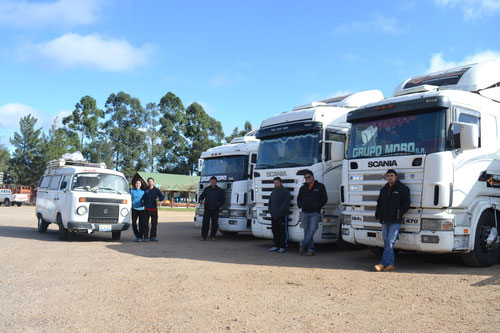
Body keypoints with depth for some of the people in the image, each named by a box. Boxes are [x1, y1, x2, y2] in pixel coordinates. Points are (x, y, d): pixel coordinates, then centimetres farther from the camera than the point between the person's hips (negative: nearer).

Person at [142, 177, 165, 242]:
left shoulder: (156, 190, 9)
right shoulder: (145, 190, 9)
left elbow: (162, 197, 4)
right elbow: (143, 198, 14)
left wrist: (159, 199, -16)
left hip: (154, 209, 1)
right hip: (146, 209, 0)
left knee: (154, 223, 1)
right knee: (146, 223, -2)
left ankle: (153, 237, 10)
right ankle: (145, 237, 4)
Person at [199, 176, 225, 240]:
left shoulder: (219, 190, 10)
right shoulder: (206, 189, 11)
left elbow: (222, 199, 11)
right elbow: (201, 196, 14)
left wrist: (219, 204, -8)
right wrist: (201, 200, -8)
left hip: (215, 209, 1)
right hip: (207, 209, -1)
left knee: (215, 223, 4)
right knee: (205, 223, -5)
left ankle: (213, 236, 17)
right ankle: (203, 236, 0)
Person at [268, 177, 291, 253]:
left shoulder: (285, 191, -3)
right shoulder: (273, 191, 20)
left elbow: (286, 203, -13)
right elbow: (270, 202, 25)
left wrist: (280, 211, -17)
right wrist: (270, 210, 9)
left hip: (282, 215, -7)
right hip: (273, 215, 7)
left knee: (283, 231, -2)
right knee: (275, 231, 10)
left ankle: (283, 247, 2)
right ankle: (276, 245, 19)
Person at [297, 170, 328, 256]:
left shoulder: (320, 186, 4)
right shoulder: (303, 188, 14)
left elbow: (324, 199, 3)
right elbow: (298, 199, 21)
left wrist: (317, 206, -6)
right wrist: (301, 205, 1)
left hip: (314, 213, -3)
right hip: (305, 213, 4)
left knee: (312, 230, -15)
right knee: (306, 231, 3)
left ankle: (302, 244, 1)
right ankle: (310, 249, 9)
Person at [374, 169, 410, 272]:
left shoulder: (403, 188, 0)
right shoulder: (383, 189, 18)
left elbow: (406, 203, -3)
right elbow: (379, 203, 26)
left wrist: (400, 212, -17)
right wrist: (378, 214, 11)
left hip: (395, 221, -6)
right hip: (384, 221, 6)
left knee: (390, 243, -9)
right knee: (386, 243, 7)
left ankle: (383, 263, -8)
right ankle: (390, 264, 13)